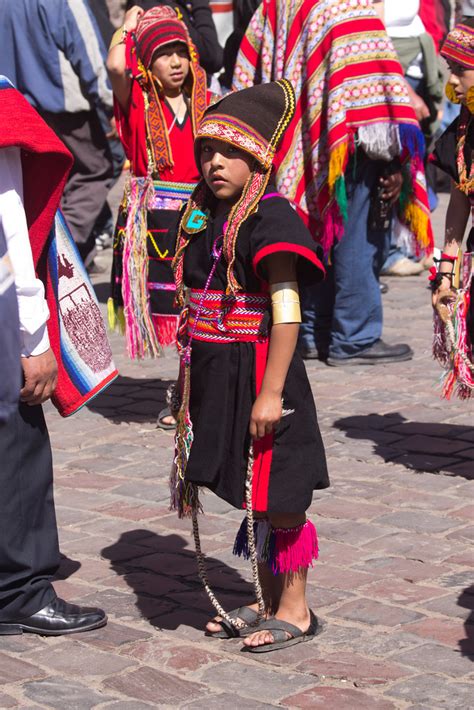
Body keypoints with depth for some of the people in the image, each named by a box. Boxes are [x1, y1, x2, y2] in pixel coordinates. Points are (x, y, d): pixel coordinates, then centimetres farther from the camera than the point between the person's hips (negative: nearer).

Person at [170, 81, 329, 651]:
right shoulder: (202, 219, 10)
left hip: (258, 372, -8)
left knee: (276, 498, 1)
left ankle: (295, 610, 15)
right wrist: (191, 381, 16)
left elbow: (286, 312, -20)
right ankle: (269, 601, 30)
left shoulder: (270, 217, -14)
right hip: (216, 376, 8)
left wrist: (270, 392, -24)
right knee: (252, 498, 17)